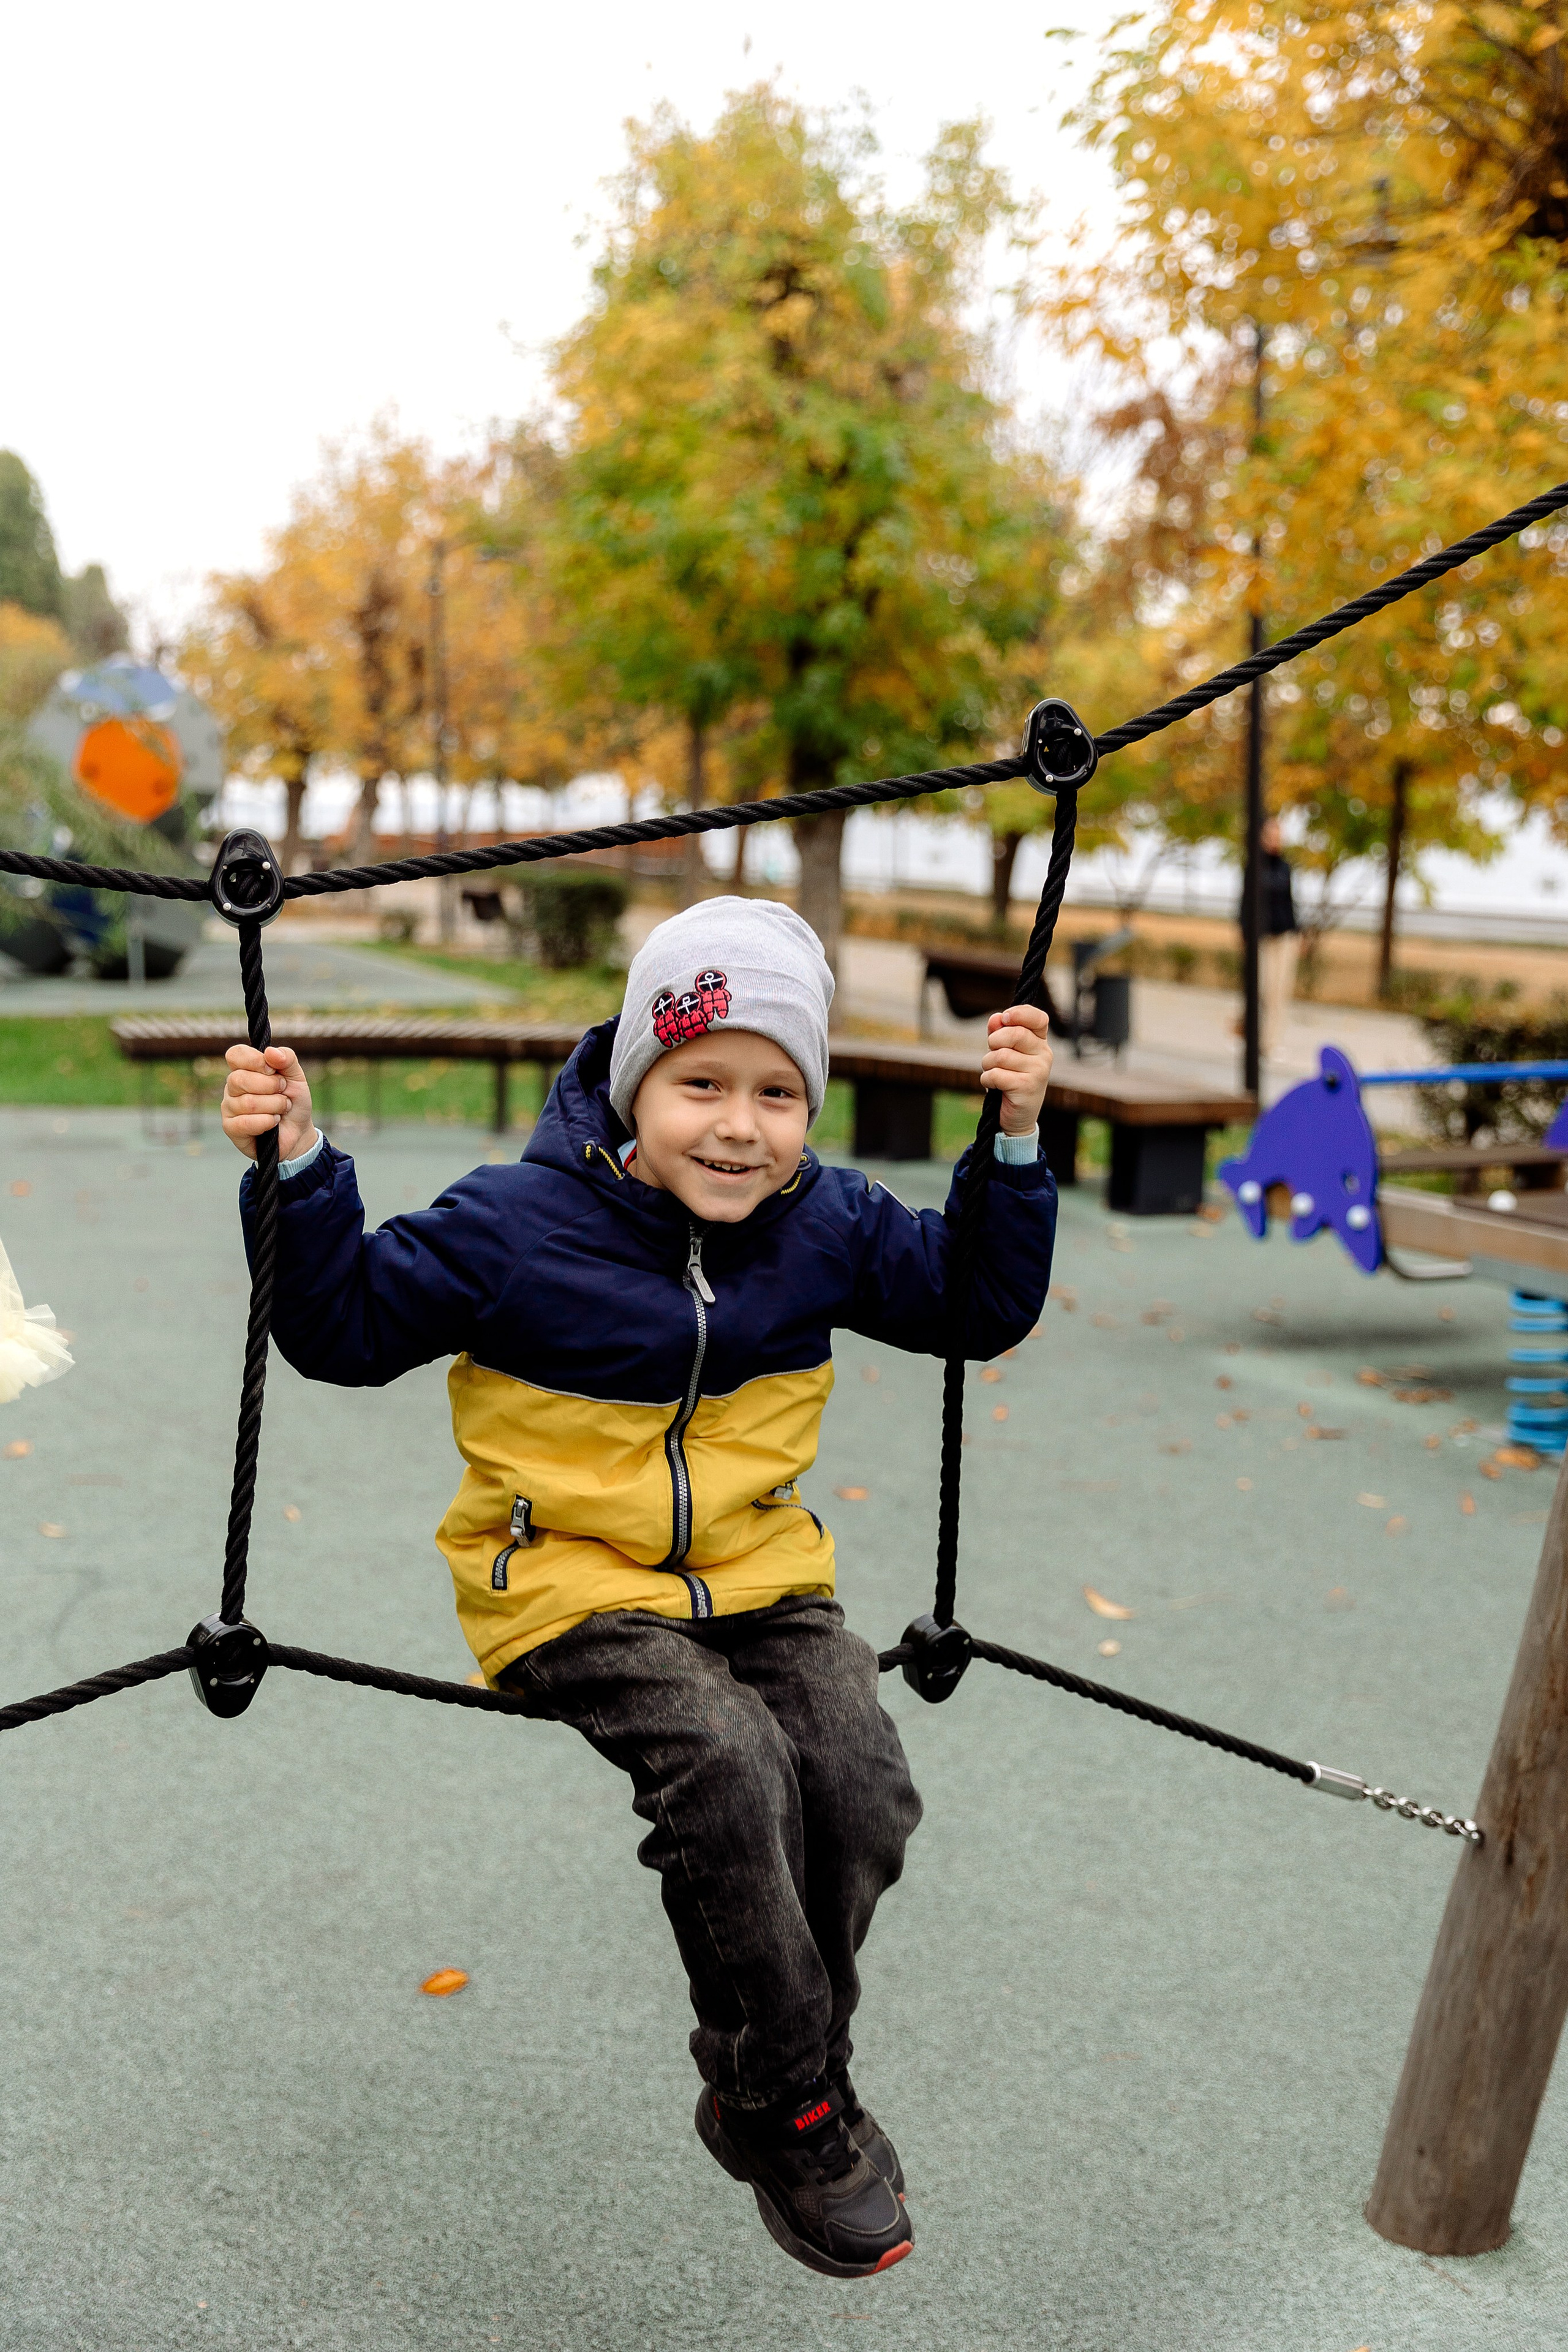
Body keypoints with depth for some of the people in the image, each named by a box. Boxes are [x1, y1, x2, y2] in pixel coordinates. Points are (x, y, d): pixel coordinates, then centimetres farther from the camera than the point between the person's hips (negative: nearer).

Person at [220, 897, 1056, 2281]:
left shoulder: (826, 1227, 0)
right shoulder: (515, 1227, -12)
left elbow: (980, 1304, 9)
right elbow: (346, 1325, -5)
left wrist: (1015, 1145, -4)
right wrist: (298, 1174, -21)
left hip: (759, 1577, 5)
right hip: (573, 1588, -4)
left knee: (861, 1779, -20)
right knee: (728, 1769, -29)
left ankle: (773, 2086, 5)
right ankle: (795, 2117, -8)